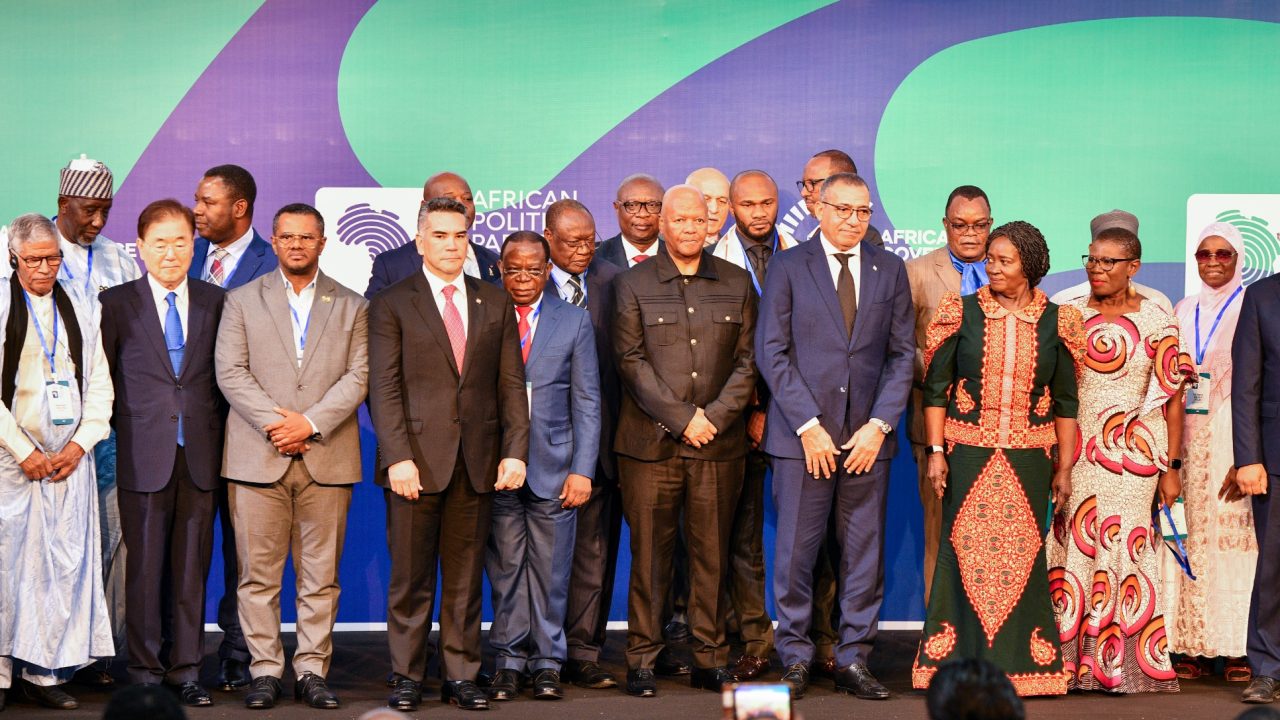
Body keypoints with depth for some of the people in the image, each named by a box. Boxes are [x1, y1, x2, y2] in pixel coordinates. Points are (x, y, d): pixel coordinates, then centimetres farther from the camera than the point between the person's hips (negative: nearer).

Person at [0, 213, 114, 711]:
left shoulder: (78, 310, 12)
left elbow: (100, 384, 11)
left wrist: (80, 444, -2)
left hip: (69, 459, 3)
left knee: (65, 562, 0)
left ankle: (44, 671, 6)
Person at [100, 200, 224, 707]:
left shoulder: (216, 302, 9)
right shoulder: (116, 303, 4)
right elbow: (104, 379, 7)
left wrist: (217, 432, 4)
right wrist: (125, 432, 2)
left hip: (201, 455, 2)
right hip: (144, 456, -2)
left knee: (193, 567, 5)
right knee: (144, 566, 1)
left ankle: (185, 670, 13)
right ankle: (146, 671, 10)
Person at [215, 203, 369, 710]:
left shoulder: (351, 307, 12)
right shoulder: (242, 302, 11)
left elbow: (358, 376, 2)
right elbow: (230, 372, 1)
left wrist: (310, 422, -11)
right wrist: (274, 423, -11)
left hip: (327, 455, 1)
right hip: (257, 456, 0)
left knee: (321, 574, 2)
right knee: (258, 573, 0)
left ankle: (312, 670, 10)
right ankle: (265, 669, 7)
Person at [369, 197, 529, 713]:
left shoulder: (495, 304, 13)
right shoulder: (392, 304, 3)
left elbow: (511, 383, 10)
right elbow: (383, 389, -3)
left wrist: (515, 451, 0)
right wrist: (398, 457, -13)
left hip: (478, 461, 3)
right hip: (416, 460, -3)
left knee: (465, 577, 7)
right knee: (410, 577, 3)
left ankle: (460, 675, 14)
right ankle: (407, 677, 12)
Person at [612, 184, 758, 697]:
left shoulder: (737, 283, 12)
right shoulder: (633, 284, 5)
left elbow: (747, 360, 7)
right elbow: (631, 361, -3)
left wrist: (715, 416, -7)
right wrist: (682, 419, -10)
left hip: (719, 444, 2)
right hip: (650, 443, -2)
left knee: (712, 554, 5)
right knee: (649, 554, 0)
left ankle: (710, 659, 12)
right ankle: (642, 660, 8)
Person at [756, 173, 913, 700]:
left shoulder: (890, 271, 10)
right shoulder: (788, 267, 2)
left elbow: (902, 355, 8)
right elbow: (772, 351, -3)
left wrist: (879, 424, -4)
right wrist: (808, 425, -10)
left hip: (867, 437, 3)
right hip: (802, 436, -2)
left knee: (865, 553, 5)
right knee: (795, 551, 1)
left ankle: (853, 660, 13)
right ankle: (795, 658, 12)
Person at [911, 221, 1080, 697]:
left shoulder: (1056, 322, 5)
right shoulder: (962, 314, 3)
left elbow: (1065, 403, 9)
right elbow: (935, 388, 4)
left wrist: (1064, 467, 7)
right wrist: (936, 452, -3)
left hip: (1029, 460, 1)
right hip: (969, 455, -1)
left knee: (1022, 554, 2)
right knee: (967, 550, -2)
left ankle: (1022, 663, 12)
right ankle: (962, 662, 6)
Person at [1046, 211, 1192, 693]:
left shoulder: (1156, 322, 0)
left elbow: (1173, 398, 0)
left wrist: (1172, 467, -4)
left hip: (1132, 454, -2)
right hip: (1075, 451, 3)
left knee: (1124, 546, -3)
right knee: (1073, 548, 1)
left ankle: (1125, 662, 9)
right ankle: (1075, 662, 10)